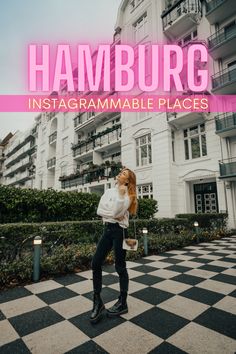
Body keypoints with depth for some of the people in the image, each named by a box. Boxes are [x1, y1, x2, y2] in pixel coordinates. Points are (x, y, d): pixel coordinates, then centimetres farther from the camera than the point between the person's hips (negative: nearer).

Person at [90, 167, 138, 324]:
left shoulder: (127, 195, -6)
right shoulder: (109, 191, 11)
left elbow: (116, 212, -19)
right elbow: (99, 210, 2)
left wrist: (121, 194, -18)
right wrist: (110, 215, -12)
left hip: (119, 230, -6)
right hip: (108, 229, 6)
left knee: (120, 267, 4)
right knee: (96, 263, 3)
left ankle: (123, 303, 23)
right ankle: (98, 302, 18)